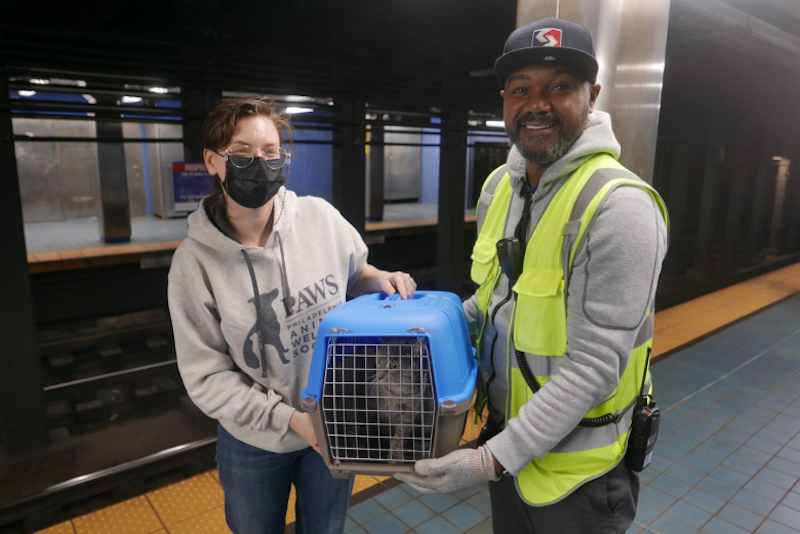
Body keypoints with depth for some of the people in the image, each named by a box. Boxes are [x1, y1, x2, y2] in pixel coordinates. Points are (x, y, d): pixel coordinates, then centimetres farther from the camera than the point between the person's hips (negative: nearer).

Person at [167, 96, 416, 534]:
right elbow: (207, 377, -13)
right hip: (254, 441, -1)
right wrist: (288, 418, -20)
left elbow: (353, 272, 7)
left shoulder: (320, 217, -13)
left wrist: (380, 280, -15)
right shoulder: (195, 260, -16)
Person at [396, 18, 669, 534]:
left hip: (574, 467, -6)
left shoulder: (619, 207, -25)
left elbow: (593, 368, -26)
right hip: (505, 433, 7)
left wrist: (492, 460, -25)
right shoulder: (498, 186, -2)